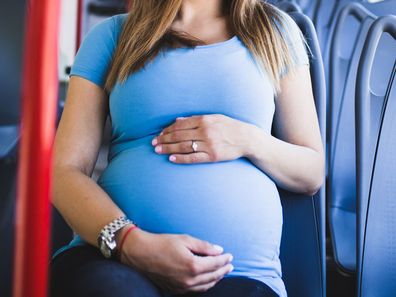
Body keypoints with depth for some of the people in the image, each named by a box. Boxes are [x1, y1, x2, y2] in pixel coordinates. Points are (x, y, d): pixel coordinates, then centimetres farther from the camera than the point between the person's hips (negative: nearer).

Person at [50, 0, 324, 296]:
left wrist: (250, 141, -5)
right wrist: (130, 241, -17)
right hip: (112, 253, 0)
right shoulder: (113, 35, 11)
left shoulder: (274, 30, 15)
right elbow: (65, 171, 2)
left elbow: (312, 173, 17)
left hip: (241, 271, 1)